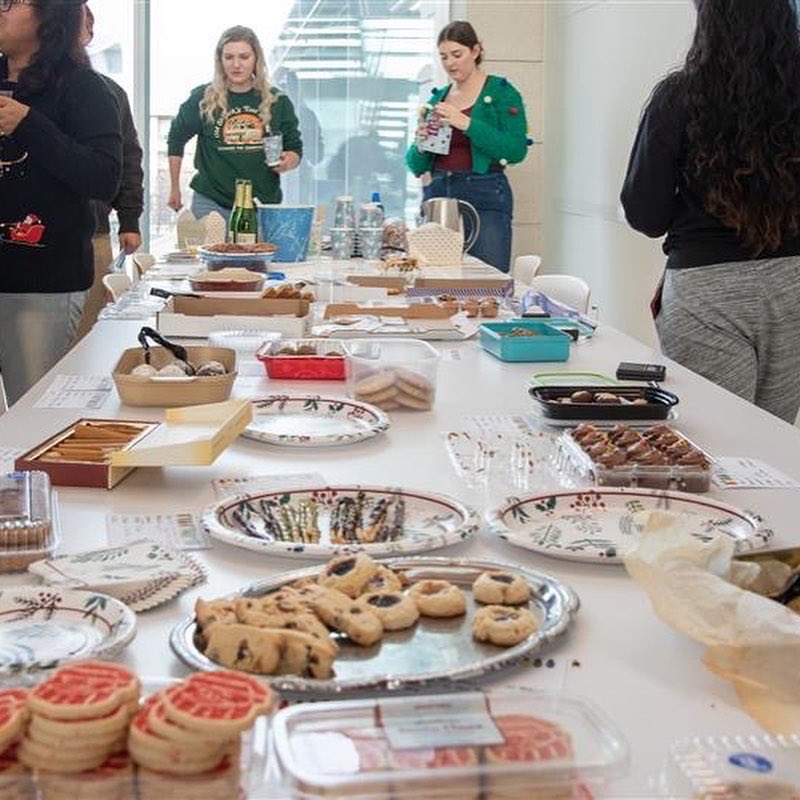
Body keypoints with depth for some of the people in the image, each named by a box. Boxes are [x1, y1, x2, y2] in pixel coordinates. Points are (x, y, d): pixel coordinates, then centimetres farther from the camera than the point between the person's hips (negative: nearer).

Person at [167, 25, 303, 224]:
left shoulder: (277, 101, 5)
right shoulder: (203, 99, 1)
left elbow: (295, 149, 13)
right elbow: (176, 140, 13)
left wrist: (287, 162, -11)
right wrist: (174, 189, 15)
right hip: (212, 204, -1)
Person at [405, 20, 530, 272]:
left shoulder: (501, 92, 2)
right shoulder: (437, 98, 15)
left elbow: (516, 151, -12)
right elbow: (416, 166, 16)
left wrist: (467, 124, -17)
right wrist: (420, 145, -6)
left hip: (485, 197, -4)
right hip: (438, 194, 5)